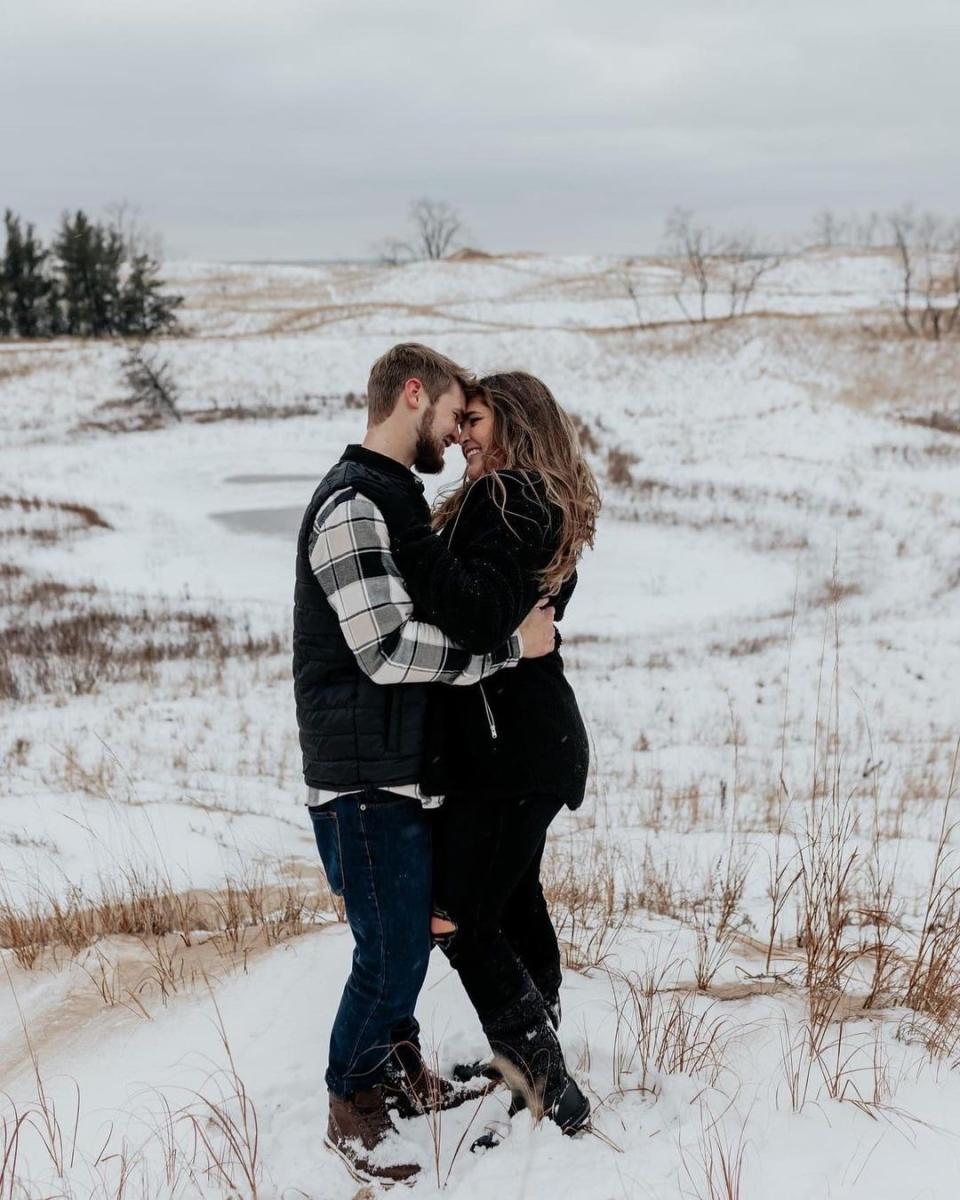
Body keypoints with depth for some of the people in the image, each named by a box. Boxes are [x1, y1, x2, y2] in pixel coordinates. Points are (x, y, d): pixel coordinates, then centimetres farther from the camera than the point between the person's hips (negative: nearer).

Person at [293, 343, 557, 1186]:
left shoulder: (395, 498, 15)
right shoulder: (352, 505, -18)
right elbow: (388, 647, -25)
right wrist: (512, 642, -19)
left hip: (405, 768, 10)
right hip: (363, 777, -10)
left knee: (412, 930, 19)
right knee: (392, 949, -3)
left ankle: (398, 1066, 35)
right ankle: (352, 1107, 14)